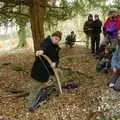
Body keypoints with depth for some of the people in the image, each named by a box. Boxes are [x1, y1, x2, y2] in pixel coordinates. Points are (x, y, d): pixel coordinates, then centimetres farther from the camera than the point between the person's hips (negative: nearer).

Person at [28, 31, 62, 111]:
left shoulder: (56, 48, 8)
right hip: (39, 69, -7)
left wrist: (55, 63, -22)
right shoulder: (48, 40, -15)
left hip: (48, 69, 7)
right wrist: (41, 50, -63)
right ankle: (30, 105, 13)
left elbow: (57, 58, 3)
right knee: (35, 88, 1)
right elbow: (44, 45, -39)